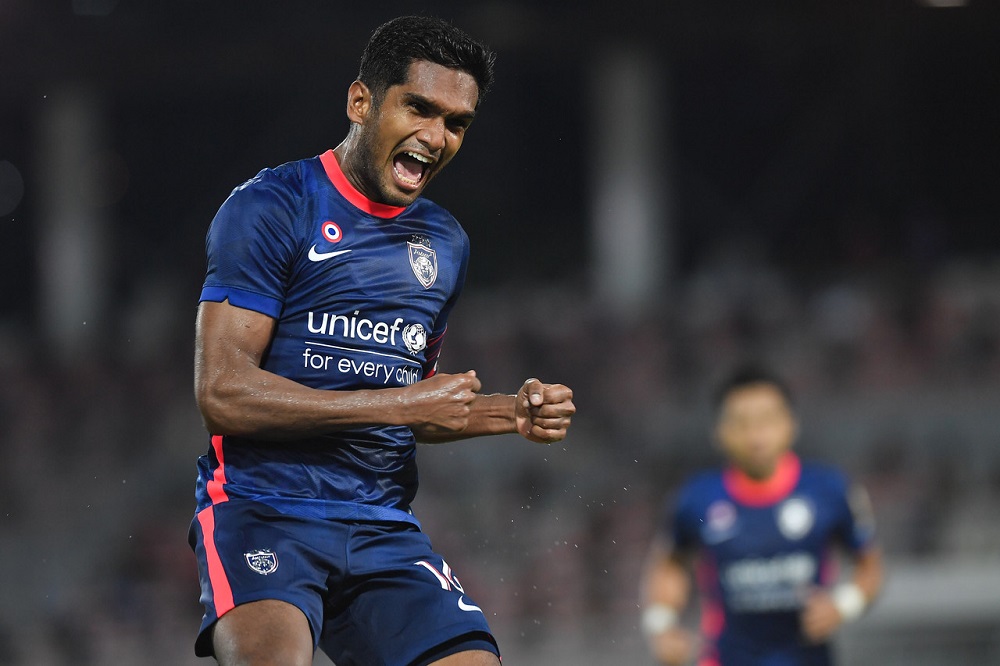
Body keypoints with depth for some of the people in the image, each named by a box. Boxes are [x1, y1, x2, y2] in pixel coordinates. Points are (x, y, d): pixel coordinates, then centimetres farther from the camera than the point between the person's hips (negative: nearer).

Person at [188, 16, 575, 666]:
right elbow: (223, 393, -14)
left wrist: (512, 414, 10)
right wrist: (400, 404, -13)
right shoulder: (271, 207, -4)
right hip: (262, 510, -6)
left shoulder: (446, 244, 18)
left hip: (384, 527, 6)